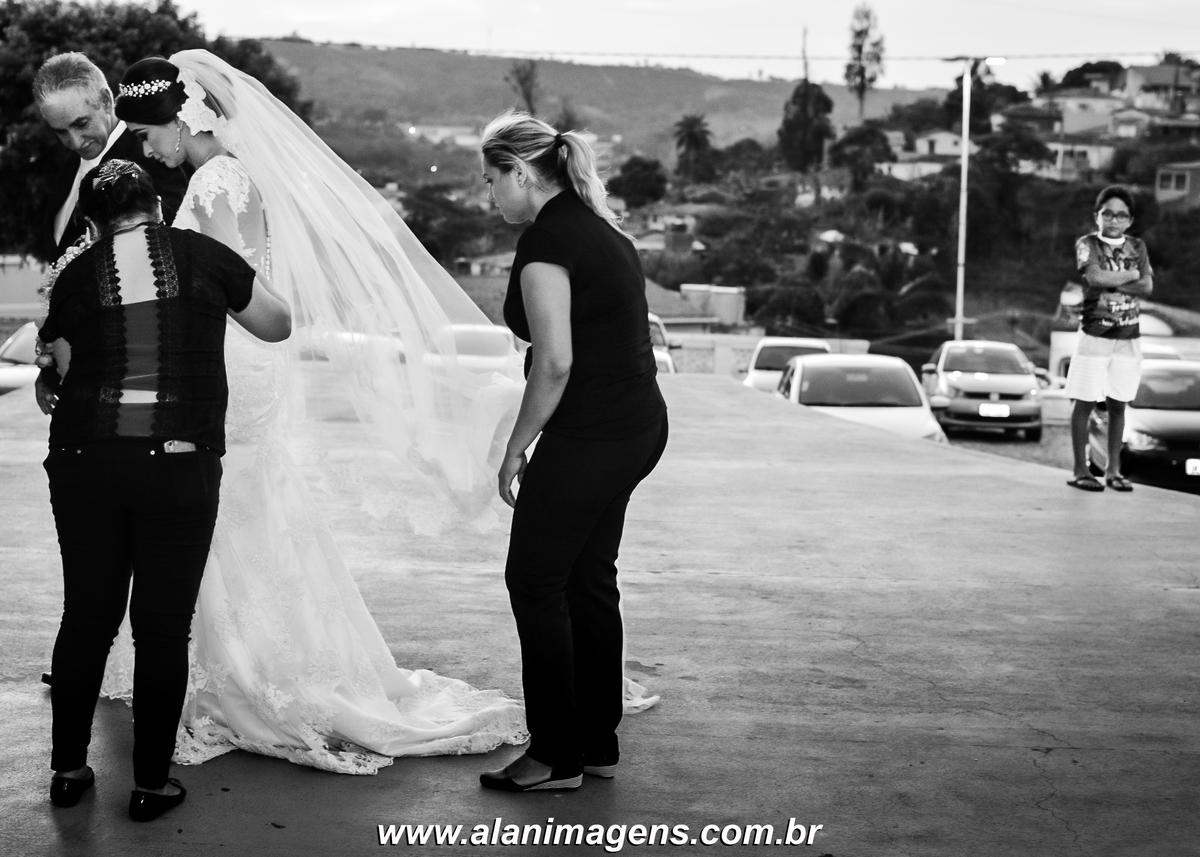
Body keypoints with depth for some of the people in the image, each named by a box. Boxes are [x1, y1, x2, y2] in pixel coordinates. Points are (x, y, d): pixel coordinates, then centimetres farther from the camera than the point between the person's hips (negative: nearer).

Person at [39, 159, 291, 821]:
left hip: (84, 462, 2)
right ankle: (152, 784, 13)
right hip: (180, 464, -2)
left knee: (86, 617, 15)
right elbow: (277, 326, 13)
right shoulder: (203, 256, 3)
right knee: (163, 626, 6)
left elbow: (69, 369, 10)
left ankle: (67, 768, 24)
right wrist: (225, 298, 31)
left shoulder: (75, 277, 6)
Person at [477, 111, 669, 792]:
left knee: (536, 581, 1)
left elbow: (555, 362, -21)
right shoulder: (601, 228, 15)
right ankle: (598, 744, 24)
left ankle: (557, 757, 7)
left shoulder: (546, 240, -14)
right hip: (639, 424, 9)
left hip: (590, 432, -9)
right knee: (590, 581, 16)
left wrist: (516, 449, -12)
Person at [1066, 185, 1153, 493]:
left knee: (1117, 405, 8)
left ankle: (1113, 470, 14)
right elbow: (1095, 277, -20)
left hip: (1128, 338, 4)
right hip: (1094, 336, -4)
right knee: (1084, 402, -1)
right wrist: (1131, 275, -7)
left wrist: (1109, 282, -14)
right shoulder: (1087, 244, -3)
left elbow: (1147, 287, -5)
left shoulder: (1137, 247, 9)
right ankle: (1080, 470, 4)